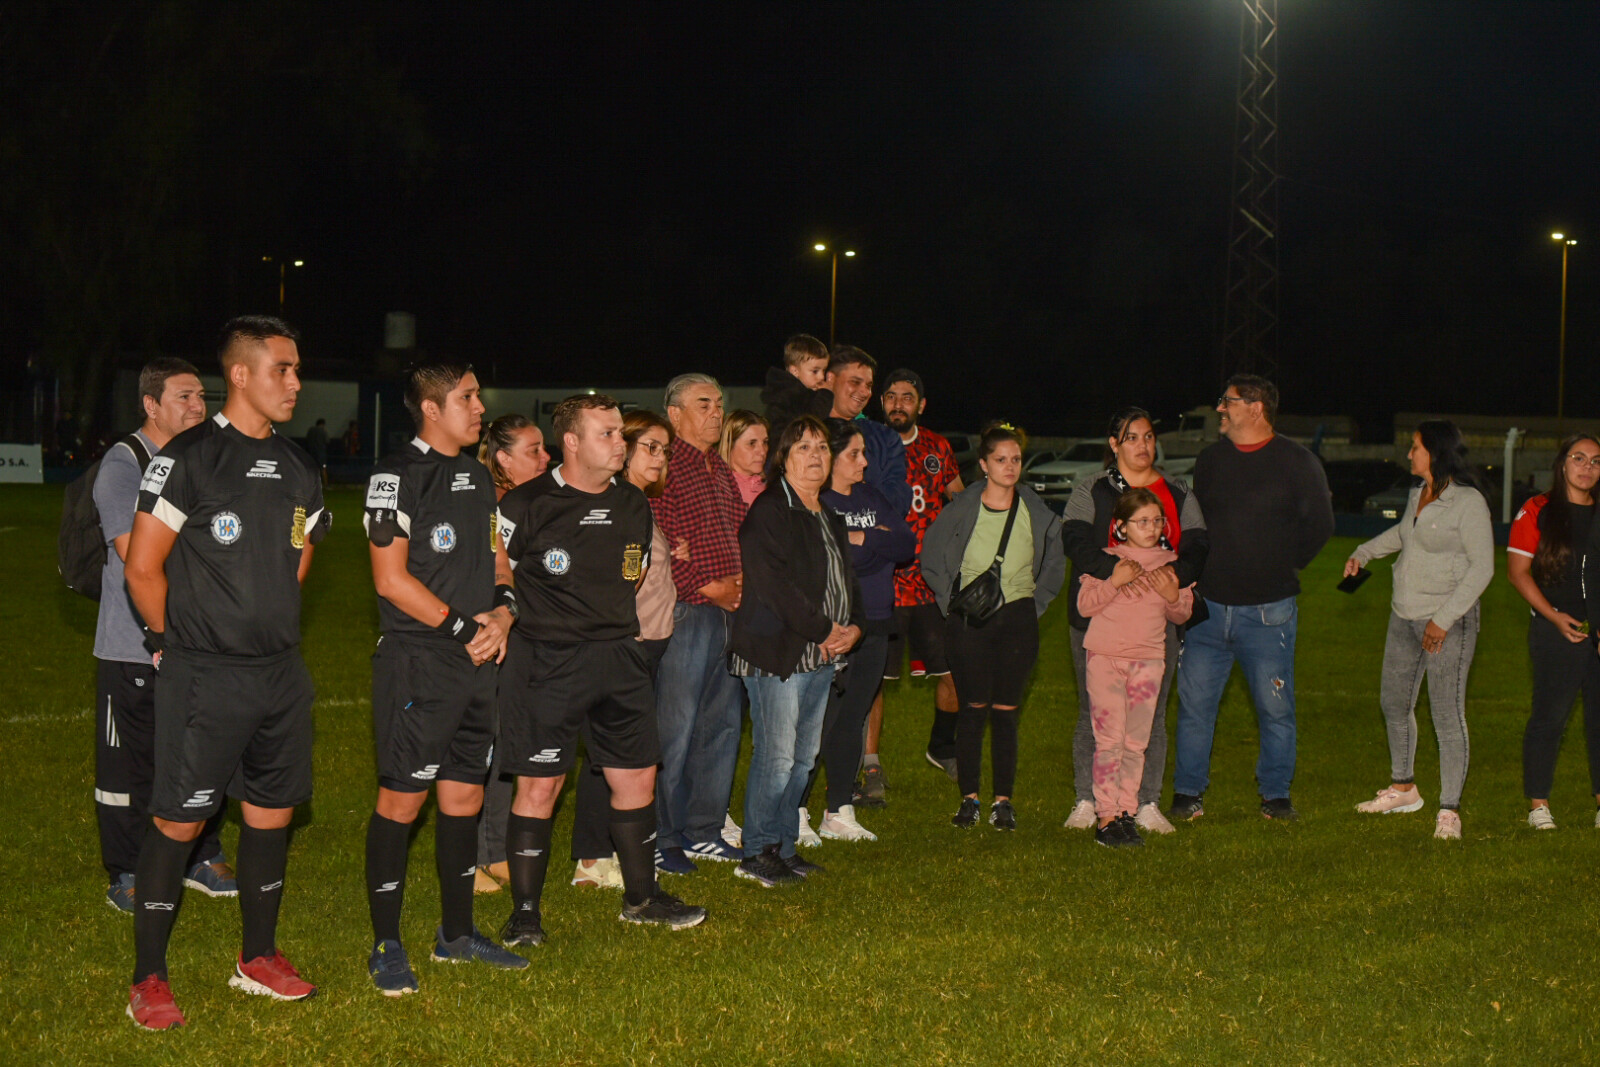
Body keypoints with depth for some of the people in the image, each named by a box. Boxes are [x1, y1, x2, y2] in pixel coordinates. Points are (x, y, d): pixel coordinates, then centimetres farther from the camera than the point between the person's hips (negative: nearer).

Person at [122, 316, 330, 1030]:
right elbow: (142, 567, -9)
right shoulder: (189, 459, -10)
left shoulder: (300, 470, 11)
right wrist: (174, 640, 1)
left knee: (272, 812, 11)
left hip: (281, 673, 7)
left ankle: (258, 958, 26)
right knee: (178, 821, -3)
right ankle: (148, 979, 7)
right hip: (203, 677, -6)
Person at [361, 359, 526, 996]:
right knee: (400, 799, -4)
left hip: (479, 661, 8)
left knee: (465, 796, 12)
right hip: (417, 663, -8)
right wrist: (462, 628, -12)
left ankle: (457, 933, 24)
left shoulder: (477, 477, 16)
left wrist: (502, 611, 1)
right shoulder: (398, 474, -9)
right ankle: (386, 947, 5)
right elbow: (391, 578, -14)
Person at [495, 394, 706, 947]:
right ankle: (525, 911, 9)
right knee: (539, 784, -3)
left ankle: (641, 896, 25)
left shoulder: (633, 504, 10)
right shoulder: (527, 505, -10)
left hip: (619, 657, 6)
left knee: (636, 776, 9)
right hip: (548, 662, -6)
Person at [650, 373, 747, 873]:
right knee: (675, 729, -4)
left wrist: (745, 583, 7)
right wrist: (710, 587, -15)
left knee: (723, 723, 12)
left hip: (732, 611, 9)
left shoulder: (722, 471, 19)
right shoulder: (665, 468, -8)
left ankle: (705, 831, 22)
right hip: (687, 611, -8)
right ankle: (662, 840, 5)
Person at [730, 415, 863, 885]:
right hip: (777, 652, -9)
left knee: (803, 757, 11)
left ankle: (782, 844, 20)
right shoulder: (768, 511, -9)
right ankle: (757, 853, 2)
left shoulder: (830, 516, 19)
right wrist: (823, 630, -15)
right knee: (776, 757, -8)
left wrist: (853, 626, 5)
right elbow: (773, 583, -17)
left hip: (822, 655, 9)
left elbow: (846, 578, 25)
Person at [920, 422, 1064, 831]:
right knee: (972, 709, 0)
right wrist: (952, 599, 3)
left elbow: (1055, 562, 17)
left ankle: (1003, 800, 9)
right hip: (968, 621, -1)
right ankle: (969, 797, 10)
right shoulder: (961, 509, -1)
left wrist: (1038, 600, 9)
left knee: (1006, 712, 1)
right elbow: (931, 557, 9)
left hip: (1017, 618, 1)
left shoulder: (1036, 512, 4)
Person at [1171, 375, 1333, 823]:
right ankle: (1188, 794, 11)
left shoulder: (1297, 464, -2)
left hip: (1267, 612, -3)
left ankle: (1276, 795, 14)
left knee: (1275, 707, 2)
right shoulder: (1211, 460, 10)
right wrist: (1196, 576, 10)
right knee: (1194, 703, 2)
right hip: (1208, 607, 3)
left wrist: (1282, 568, 5)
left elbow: (1320, 526, 5)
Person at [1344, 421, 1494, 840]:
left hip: (1449, 622, -8)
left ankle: (1450, 810, -1)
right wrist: (1363, 552, 31)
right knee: (1394, 703, 16)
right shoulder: (1417, 495, 10)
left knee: (1448, 715, -7)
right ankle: (1403, 789, 34)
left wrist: (1444, 618, -18)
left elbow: (1482, 568, -15)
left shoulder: (1468, 502, -13)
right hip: (1404, 617, 8)